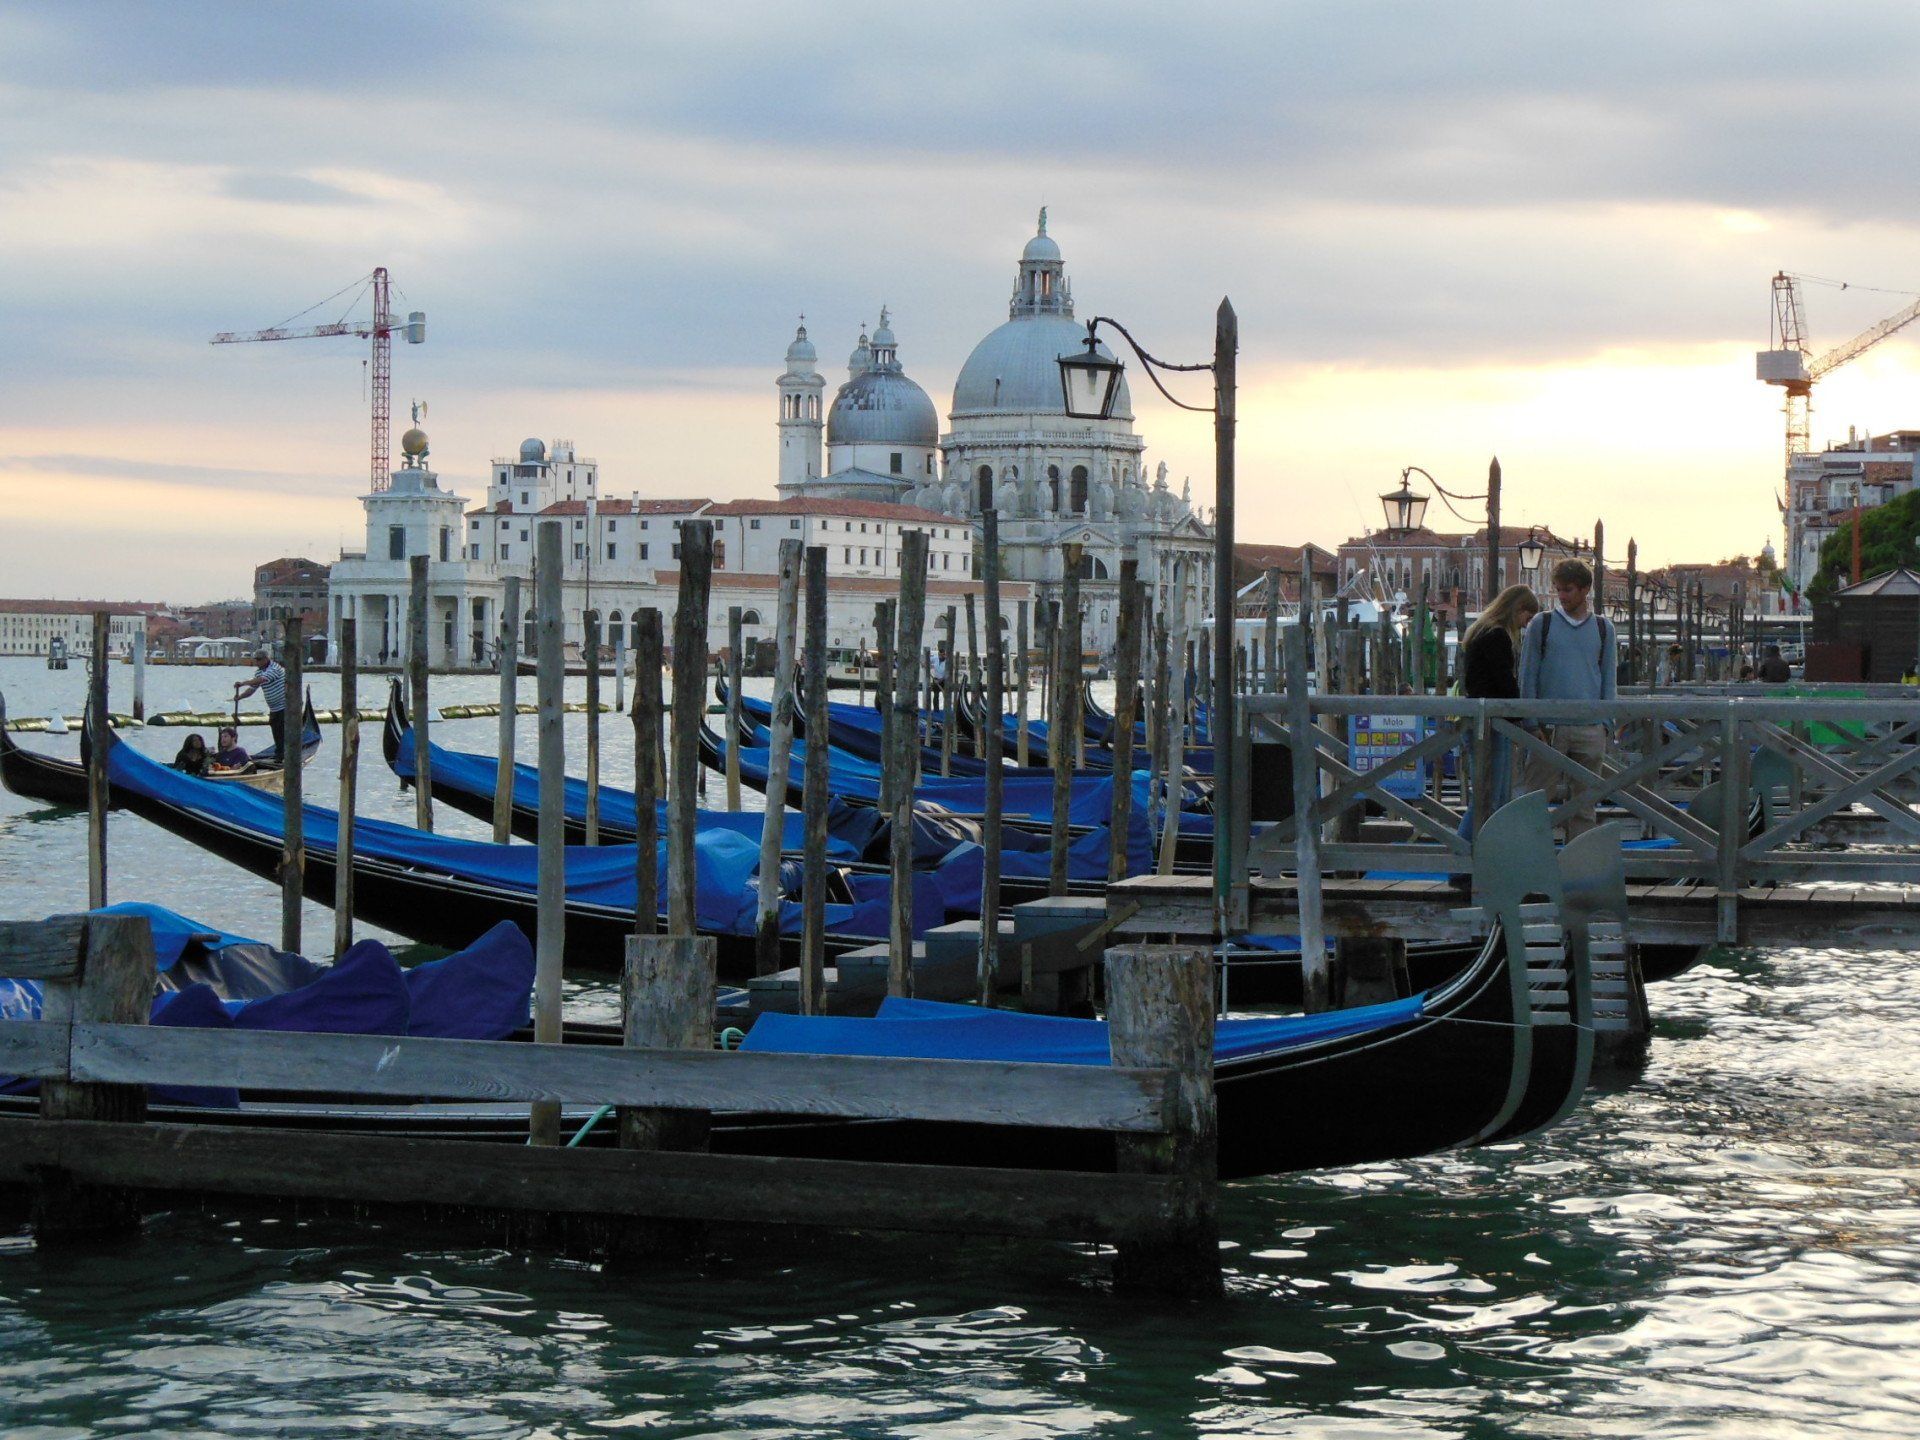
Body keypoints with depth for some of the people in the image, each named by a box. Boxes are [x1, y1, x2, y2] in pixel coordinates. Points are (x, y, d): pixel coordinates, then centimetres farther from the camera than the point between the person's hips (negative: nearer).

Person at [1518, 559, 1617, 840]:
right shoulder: (1541, 624, 4)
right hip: (1549, 727, -2)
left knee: (1584, 803, 4)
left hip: (1590, 729, 2)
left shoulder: (1603, 628, 10)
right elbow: (1528, 676, 5)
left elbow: (1608, 678, 14)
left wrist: (1606, 723, 5)